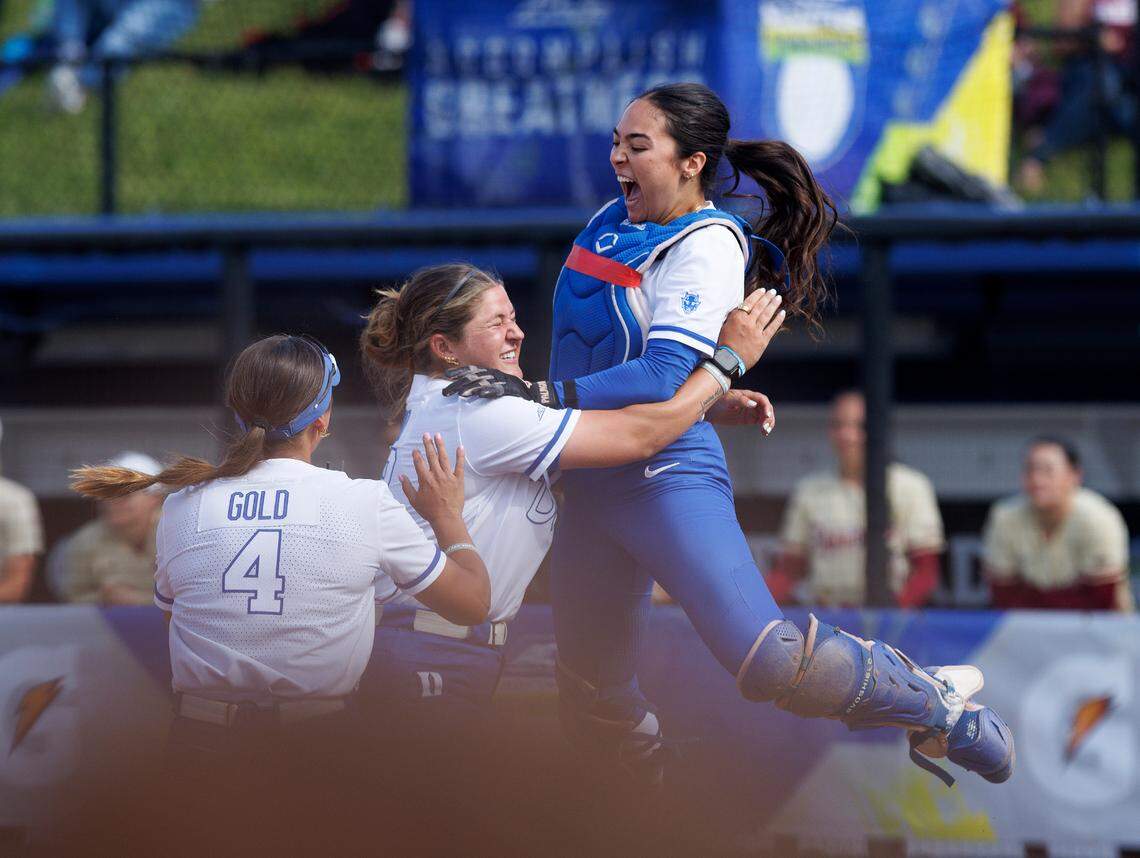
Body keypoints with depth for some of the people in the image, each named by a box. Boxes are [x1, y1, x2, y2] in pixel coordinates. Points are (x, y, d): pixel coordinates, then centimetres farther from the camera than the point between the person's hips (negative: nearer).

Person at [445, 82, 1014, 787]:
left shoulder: (707, 246, -10)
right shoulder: (613, 222, 12)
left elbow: (661, 373, -23)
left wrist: (546, 397, -28)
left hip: (667, 476, -8)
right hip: (591, 484, 8)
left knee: (767, 660, -24)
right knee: (595, 707, 9)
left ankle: (934, 705, -1)